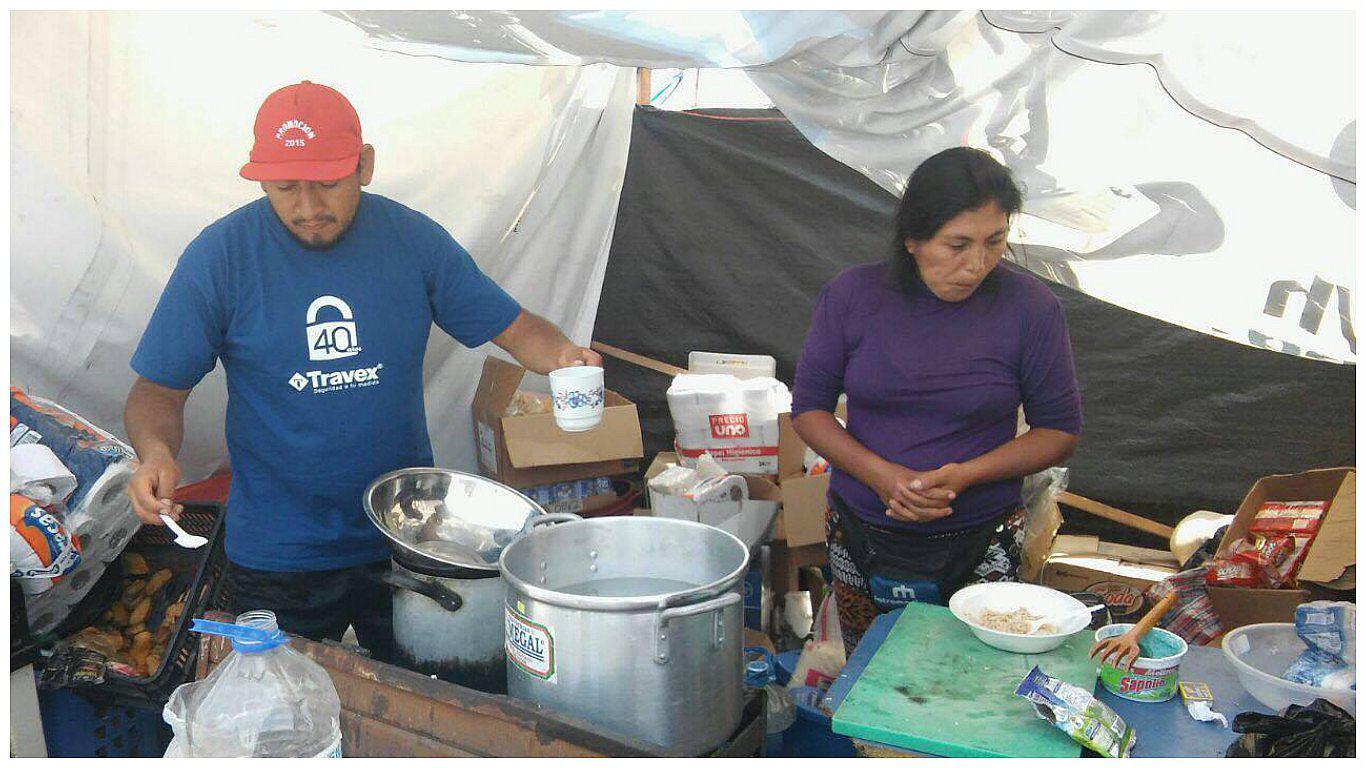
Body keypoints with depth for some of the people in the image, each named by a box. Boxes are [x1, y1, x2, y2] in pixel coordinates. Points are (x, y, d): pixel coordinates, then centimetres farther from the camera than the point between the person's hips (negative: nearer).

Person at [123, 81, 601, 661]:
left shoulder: (413, 239, -6)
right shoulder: (220, 255, -11)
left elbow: (512, 326, 0)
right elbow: (159, 390, -6)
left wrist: (561, 354, -22)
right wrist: (155, 452, -27)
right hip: (275, 558, -1)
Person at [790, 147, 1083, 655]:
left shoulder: (1029, 307, -8)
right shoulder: (850, 297, -5)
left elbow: (1060, 431, -1)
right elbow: (809, 409, 0)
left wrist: (963, 475, -17)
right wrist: (883, 476, -16)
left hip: (979, 548, -1)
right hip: (861, 540, 2)